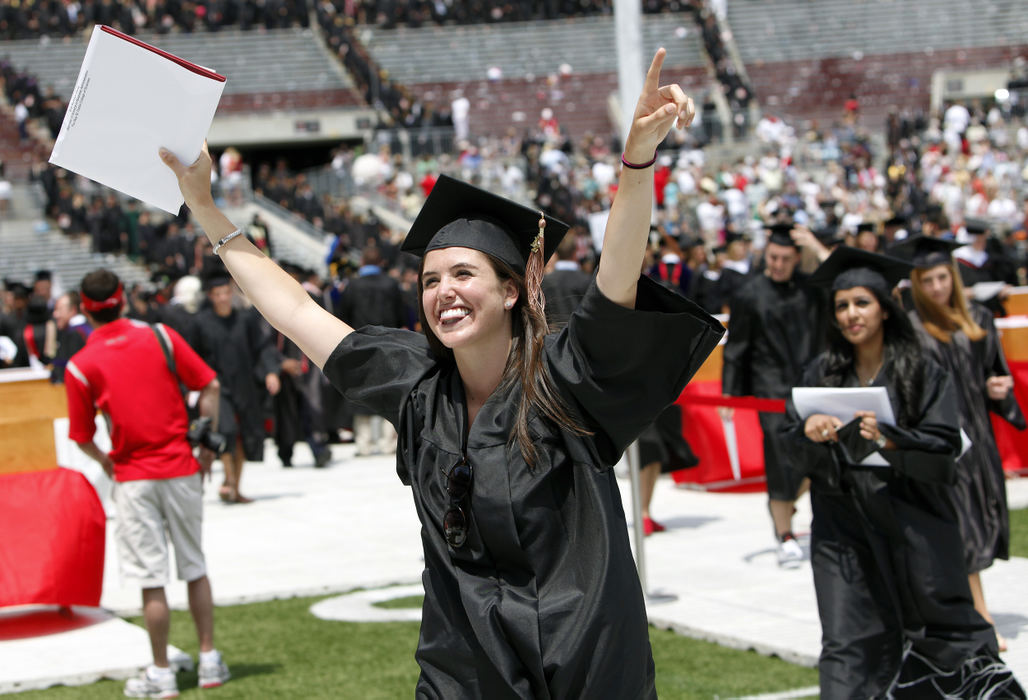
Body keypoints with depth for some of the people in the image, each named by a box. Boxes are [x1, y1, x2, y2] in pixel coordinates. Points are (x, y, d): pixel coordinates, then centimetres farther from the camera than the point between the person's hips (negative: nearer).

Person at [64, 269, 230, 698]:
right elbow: (209, 386, -1)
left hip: (134, 477, -2)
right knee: (195, 569, 14)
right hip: (181, 467, 3)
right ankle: (209, 661, 19)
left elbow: (82, 436, -2)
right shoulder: (161, 337, -1)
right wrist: (207, 446, 8)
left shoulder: (80, 365, -7)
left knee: (151, 581, 2)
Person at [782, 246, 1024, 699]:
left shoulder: (921, 373, -2)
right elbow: (788, 437, 8)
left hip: (912, 520, -2)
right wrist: (808, 429, -15)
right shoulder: (821, 373, 6)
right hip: (843, 521, 2)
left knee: (941, 623, 8)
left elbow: (944, 446, -8)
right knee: (848, 643, -2)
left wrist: (891, 440, -25)